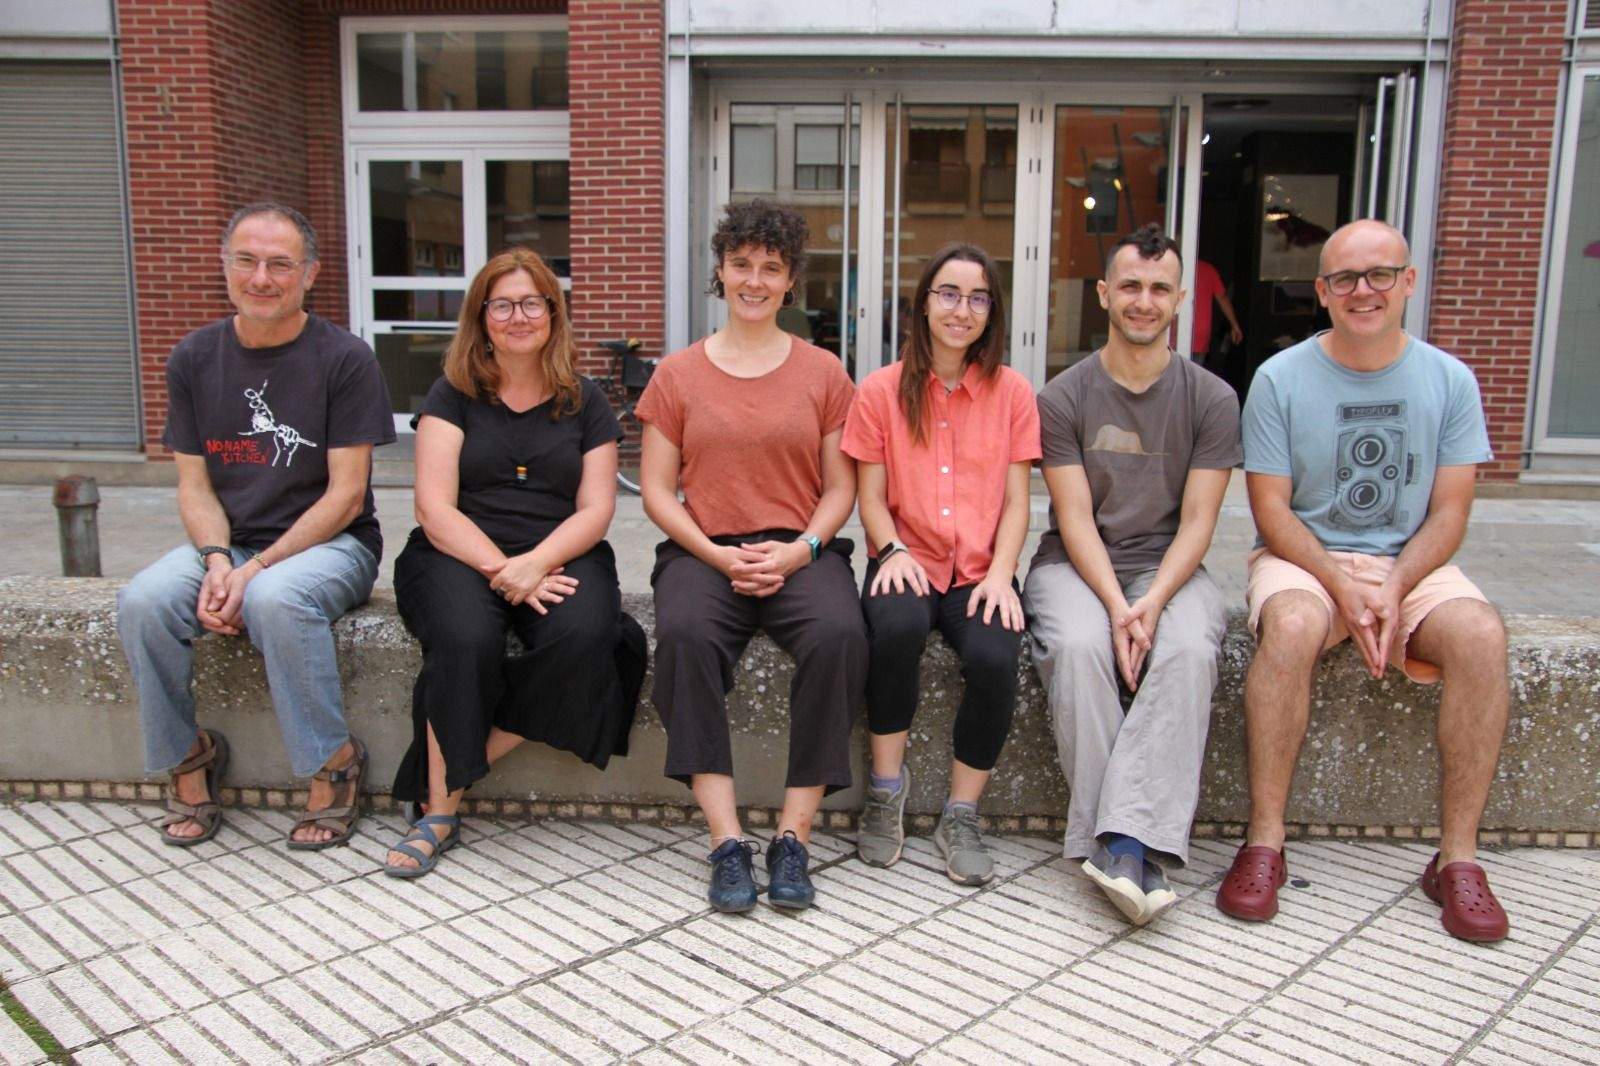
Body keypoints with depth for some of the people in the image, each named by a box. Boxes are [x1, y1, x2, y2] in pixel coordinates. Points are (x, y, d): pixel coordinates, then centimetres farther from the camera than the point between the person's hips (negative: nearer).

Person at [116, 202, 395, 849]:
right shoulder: (194, 359, 7)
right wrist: (217, 559, -14)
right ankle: (187, 758, -1)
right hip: (227, 543, 4)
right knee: (142, 602, -24)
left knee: (275, 599, -36)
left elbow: (345, 494, -10)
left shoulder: (343, 359, -6)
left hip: (330, 543, -4)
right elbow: (194, 482, 7)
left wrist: (256, 569, -18)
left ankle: (333, 765, -15)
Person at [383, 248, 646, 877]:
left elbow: (595, 510, 2)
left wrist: (536, 563, -16)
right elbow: (435, 509, -3)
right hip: (460, 556, -1)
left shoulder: (585, 402, 11)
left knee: (584, 636, -31)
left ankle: (457, 769, -14)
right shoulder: (453, 395, 7)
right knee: (464, 639, -34)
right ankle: (440, 810, -17)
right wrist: (501, 569, -18)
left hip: (560, 558, 1)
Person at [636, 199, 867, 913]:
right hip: (704, 551, 0)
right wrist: (718, 555, -9)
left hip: (802, 551, 0)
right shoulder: (679, 374, 12)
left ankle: (793, 837, -23)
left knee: (838, 634, -32)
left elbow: (841, 486, 9)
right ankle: (726, 840, -27)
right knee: (684, 634, -33)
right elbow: (656, 490, 8)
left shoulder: (822, 372, 12)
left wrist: (799, 551, -10)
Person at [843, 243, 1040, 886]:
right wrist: (893, 550, -15)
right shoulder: (881, 391, 7)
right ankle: (887, 786, -13)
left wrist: (1000, 572, -11)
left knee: (994, 658, -30)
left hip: (979, 572, 1)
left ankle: (961, 816, -8)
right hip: (908, 564, -1)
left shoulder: (1012, 392, 9)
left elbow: (1015, 500, 6)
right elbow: (871, 496, 5)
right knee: (897, 626, -35)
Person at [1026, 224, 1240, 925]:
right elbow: (1076, 519, -5)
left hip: (1167, 566, 1)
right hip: (1076, 564, -1)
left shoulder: (1212, 400, 4)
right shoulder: (1063, 398, 2)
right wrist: (1115, 605, -21)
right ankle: (1126, 847, -29)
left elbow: (1197, 520, -2)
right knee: (1077, 646, -34)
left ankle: (1123, 841, -36)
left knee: (1189, 649, -32)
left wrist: (1153, 601, -20)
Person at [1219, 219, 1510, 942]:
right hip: (1302, 558, -2)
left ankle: (1457, 857, -18)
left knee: (1481, 634, -28)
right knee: (1291, 627, -35)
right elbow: (1272, 511, -5)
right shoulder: (1280, 379, -2)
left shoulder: (1449, 380, 4)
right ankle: (1265, 843, -27)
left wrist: (1393, 590, -16)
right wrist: (1343, 588, -18)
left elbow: (1448, 515, 1)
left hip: (1412, 564, 2)